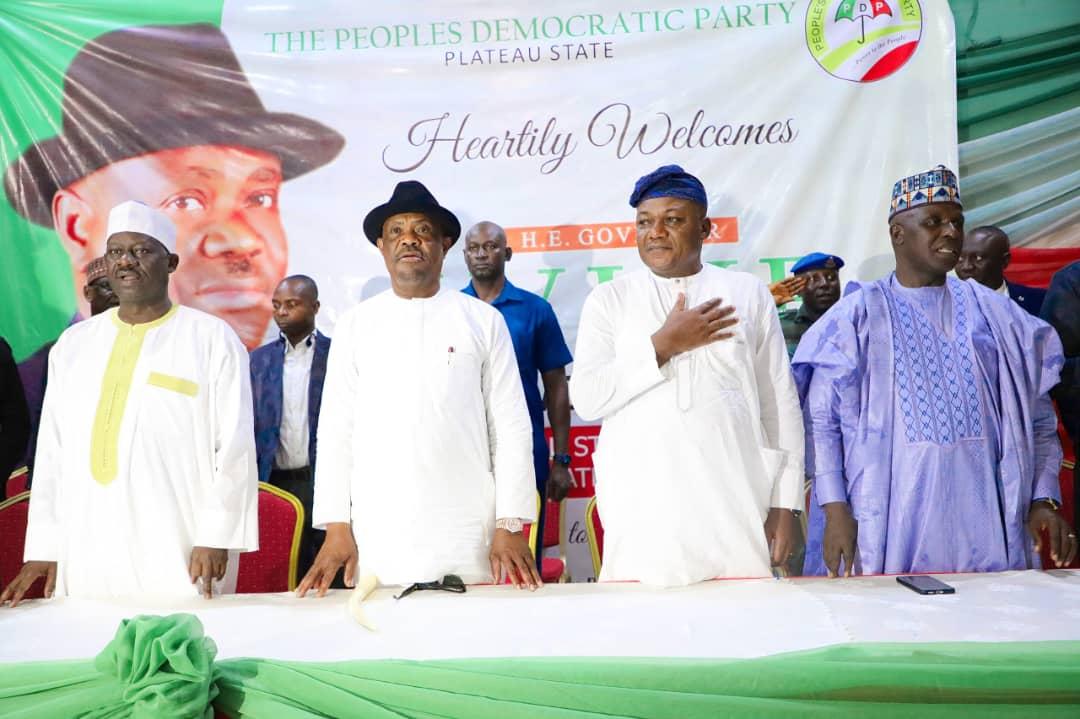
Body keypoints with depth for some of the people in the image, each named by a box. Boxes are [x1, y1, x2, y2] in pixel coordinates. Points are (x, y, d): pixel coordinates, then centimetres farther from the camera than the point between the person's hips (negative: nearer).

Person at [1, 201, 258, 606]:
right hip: (85, 555, 4)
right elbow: (53, 451, 11)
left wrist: (217, 537, -9)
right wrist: (44, 547, 6)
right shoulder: (73, 344, 12)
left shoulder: (212, 339, -1)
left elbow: (234, 448, -4)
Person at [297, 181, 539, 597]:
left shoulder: (483, 321, 4)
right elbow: (336, 429, 6)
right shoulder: (354, 325, 8)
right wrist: (336, 525, 0)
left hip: (466, 536, -1)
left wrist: (511, 524, -3)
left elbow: (511, 427, 2)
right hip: (377, 537, 1)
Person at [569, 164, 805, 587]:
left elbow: (780, 404, 9)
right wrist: (663, 345, -9)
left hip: (734, 511, 1)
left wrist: (785, 503, 5)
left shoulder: (748, 293, 9)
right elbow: (585, 398, -3)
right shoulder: (609, 299, 8)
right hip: (641, 514, 0)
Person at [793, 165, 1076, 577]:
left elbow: (1036, 417, 12)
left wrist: (1044, 499, 0)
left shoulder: (993, 312, 10)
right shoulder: (859, 315, 0)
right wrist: (835, 509, -12)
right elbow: (821, 420, -3)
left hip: (982, 519, 3)